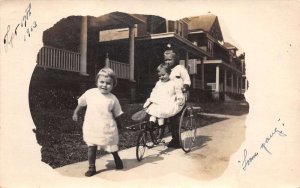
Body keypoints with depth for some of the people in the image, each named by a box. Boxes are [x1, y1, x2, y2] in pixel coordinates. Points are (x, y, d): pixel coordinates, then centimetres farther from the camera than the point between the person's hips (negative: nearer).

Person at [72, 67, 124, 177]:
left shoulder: (113, 99, -8)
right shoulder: (90, 93, -6)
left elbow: (116, 114, 2)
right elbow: (81, 103, 12)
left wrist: (119, 126, 9)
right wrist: (75, 113, 19)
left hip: (107, 129, 0)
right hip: (91, 128, 1)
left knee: (112, 147, 16)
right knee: (91, 147, 7)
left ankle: (117, 160, 44)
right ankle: (92, 167, 24)